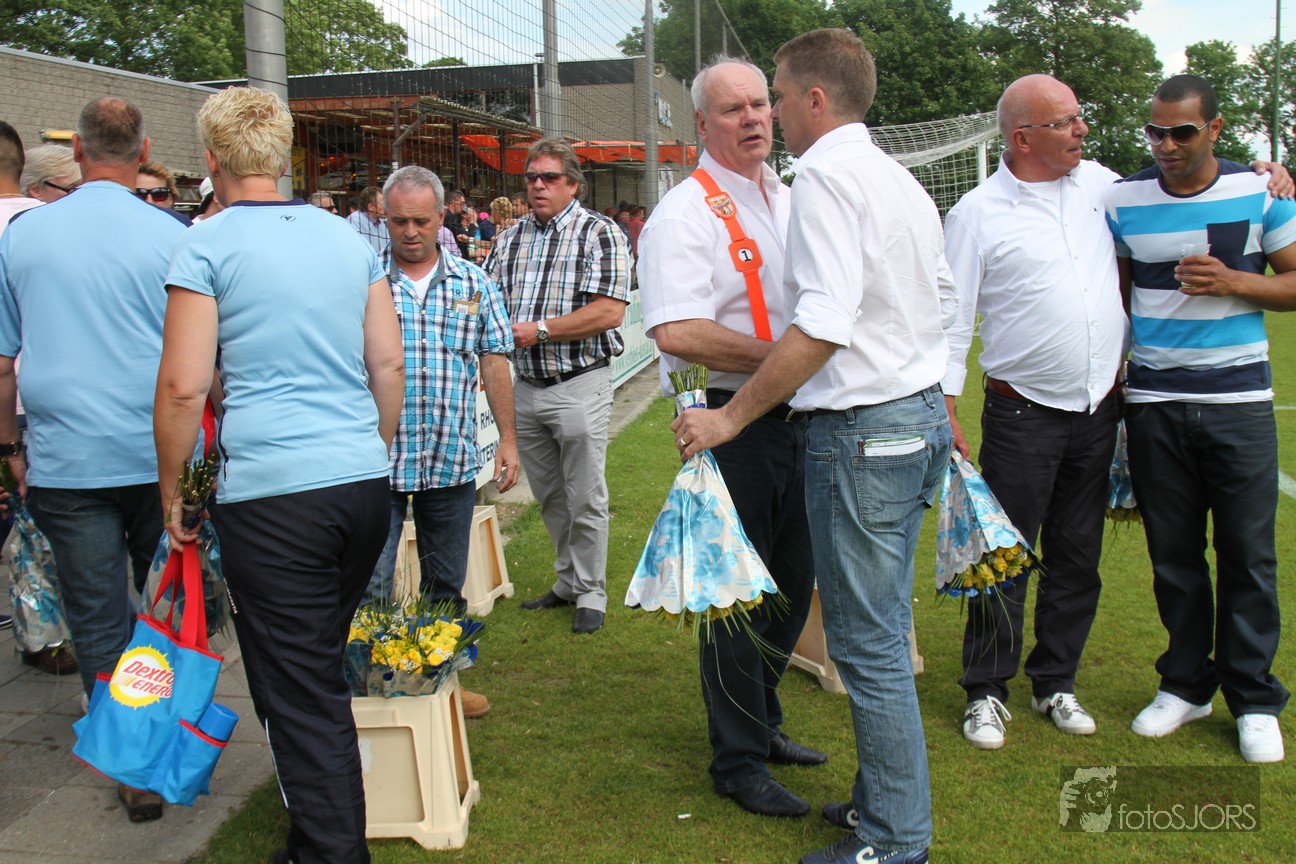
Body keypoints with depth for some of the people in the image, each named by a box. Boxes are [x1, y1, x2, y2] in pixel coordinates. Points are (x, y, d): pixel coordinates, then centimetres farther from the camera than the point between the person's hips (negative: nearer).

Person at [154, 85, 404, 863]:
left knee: (299, 689, 3)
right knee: (326, 668, 21)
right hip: (364, 485, 6)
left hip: (270, 493, -6)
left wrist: (171, 491, 3)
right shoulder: (350, 239, 11)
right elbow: (390, 366, 12)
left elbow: (183, 387, -9)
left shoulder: (208, 245, -5)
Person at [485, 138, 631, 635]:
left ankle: (591, 594, 15)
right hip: (526, 386, 6)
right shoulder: (510, 239, 12)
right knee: (549, 498, 16)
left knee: (585, 500, 2)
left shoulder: (598, 233, -6)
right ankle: (568, 582, 31)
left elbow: (609, 311, -16)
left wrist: (539, 329, -17)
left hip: (580, 385, -6)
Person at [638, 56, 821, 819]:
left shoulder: (791, 202, 14)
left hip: (796, 415, 8)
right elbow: (678, 332, -24)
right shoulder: (684, 215, -11)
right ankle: (738, 761, 18)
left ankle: (761, 721, 37)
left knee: (794, 583, 17)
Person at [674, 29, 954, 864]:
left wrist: (732, 416, -19)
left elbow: (824, 324, -24)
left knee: (868, 644, 0)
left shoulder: (827, 174, -14)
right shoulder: (898, 177, 15)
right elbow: (943, 300, 20)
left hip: (862, 430, -10)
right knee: (882, 633, 18)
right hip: (922, 415, 10)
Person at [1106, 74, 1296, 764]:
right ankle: (1186, 684, 24)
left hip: (1238, 401, -1)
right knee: (1173, 553, 9)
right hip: (1153, 403, 1)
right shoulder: (1122, 200, 4)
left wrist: (1232, 281, -14)